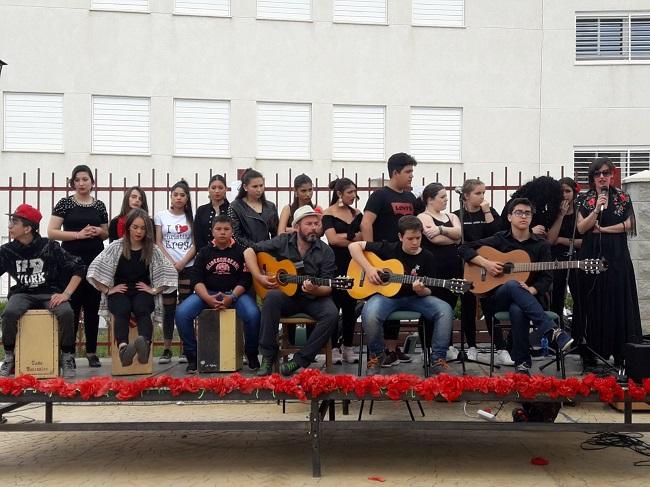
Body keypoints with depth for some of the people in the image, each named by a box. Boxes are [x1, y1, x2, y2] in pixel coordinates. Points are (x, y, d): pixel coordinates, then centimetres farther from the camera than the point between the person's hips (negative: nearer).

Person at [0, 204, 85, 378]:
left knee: (66, 313, -32)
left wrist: (66, 294, -13)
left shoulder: (49, 247, -7)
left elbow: (79, 269, -6)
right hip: (23, 294, 2)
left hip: (50, 293, -2)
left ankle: (67, 357, -10)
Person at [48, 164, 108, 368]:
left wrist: (98, 231, -4)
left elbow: (106, 234, 19)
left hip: (95, 261, 3)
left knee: (92, 307, 6)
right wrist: (78, 234, -16)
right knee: (72, 306, -3)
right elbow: (51, 232, -6)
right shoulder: (65, 203, 1)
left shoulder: (99, 205, 9)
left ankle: (92, 352, 13)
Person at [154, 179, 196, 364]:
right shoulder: (161, 216, 7)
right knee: (168, 308, 0)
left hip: (188, 267, 0)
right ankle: (167, 350, 4)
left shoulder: (192, 217, 6)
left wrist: (182, 263, -11)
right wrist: (171, 263, -9)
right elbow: (158, 243, 2)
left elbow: (195, 244, 2)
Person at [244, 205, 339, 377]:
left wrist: (315, 290, -29)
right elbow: (249, 251, 1)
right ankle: (268, 357, -25)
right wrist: (259, 277, -10)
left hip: (314, 298, 0)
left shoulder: (325, 251, -2)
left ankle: (300, 360, -20)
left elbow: (328, 287, -5)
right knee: (272, 297, -34)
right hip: (286, 295, 0)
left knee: (332, 314, -30)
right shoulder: (283, 242, 0)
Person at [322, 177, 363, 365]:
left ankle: (348, 347, 16)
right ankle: (334, 348, 7)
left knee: (350, 306, 8)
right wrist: (355, 238, -7)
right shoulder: (329, 214, -3)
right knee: (335, 305, -1)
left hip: (354, 264, 5)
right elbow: (332, 239, -16)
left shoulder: (356, 213, 13)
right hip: (336, 264, -5)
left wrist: (344, 236, -9)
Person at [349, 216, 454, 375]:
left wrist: (421, 291, -24)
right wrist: (368, 268, -15)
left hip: (414, 298, 2)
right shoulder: (388, 249, -5)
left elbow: (428, 291, 1)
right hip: (386, 295, -2)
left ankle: (438, 361, -13)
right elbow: (354, 246, -2)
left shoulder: (426, 257, 0)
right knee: (370, 315, -37)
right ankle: (376, 357, -7)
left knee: (445, 310, -25)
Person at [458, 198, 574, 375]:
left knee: (517, 310, -39)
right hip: (499, 297, 0)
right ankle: (552, 331, -48)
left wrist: (532, 290, -20)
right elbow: (464, 248, 4)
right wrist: (485, 263, -11)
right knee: (513, 285, -38)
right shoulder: (499, 239, 8)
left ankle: (522, 363, -31)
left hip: (529, 298, 0)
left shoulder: (542, 245, 9)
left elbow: (546, 278, 1)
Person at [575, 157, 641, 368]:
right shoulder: (585, 199, 7)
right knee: (595, 303, 1)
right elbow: (581, 228, -2)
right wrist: (597, 209, -14)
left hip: (616, 255, -1)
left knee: (618, 302, -3)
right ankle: (596, 349, 7)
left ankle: (621, 352, 2)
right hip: (592, 255, 1)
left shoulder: (622, 198, 6)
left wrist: (603, 229, -8)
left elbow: (628, 224, -3)